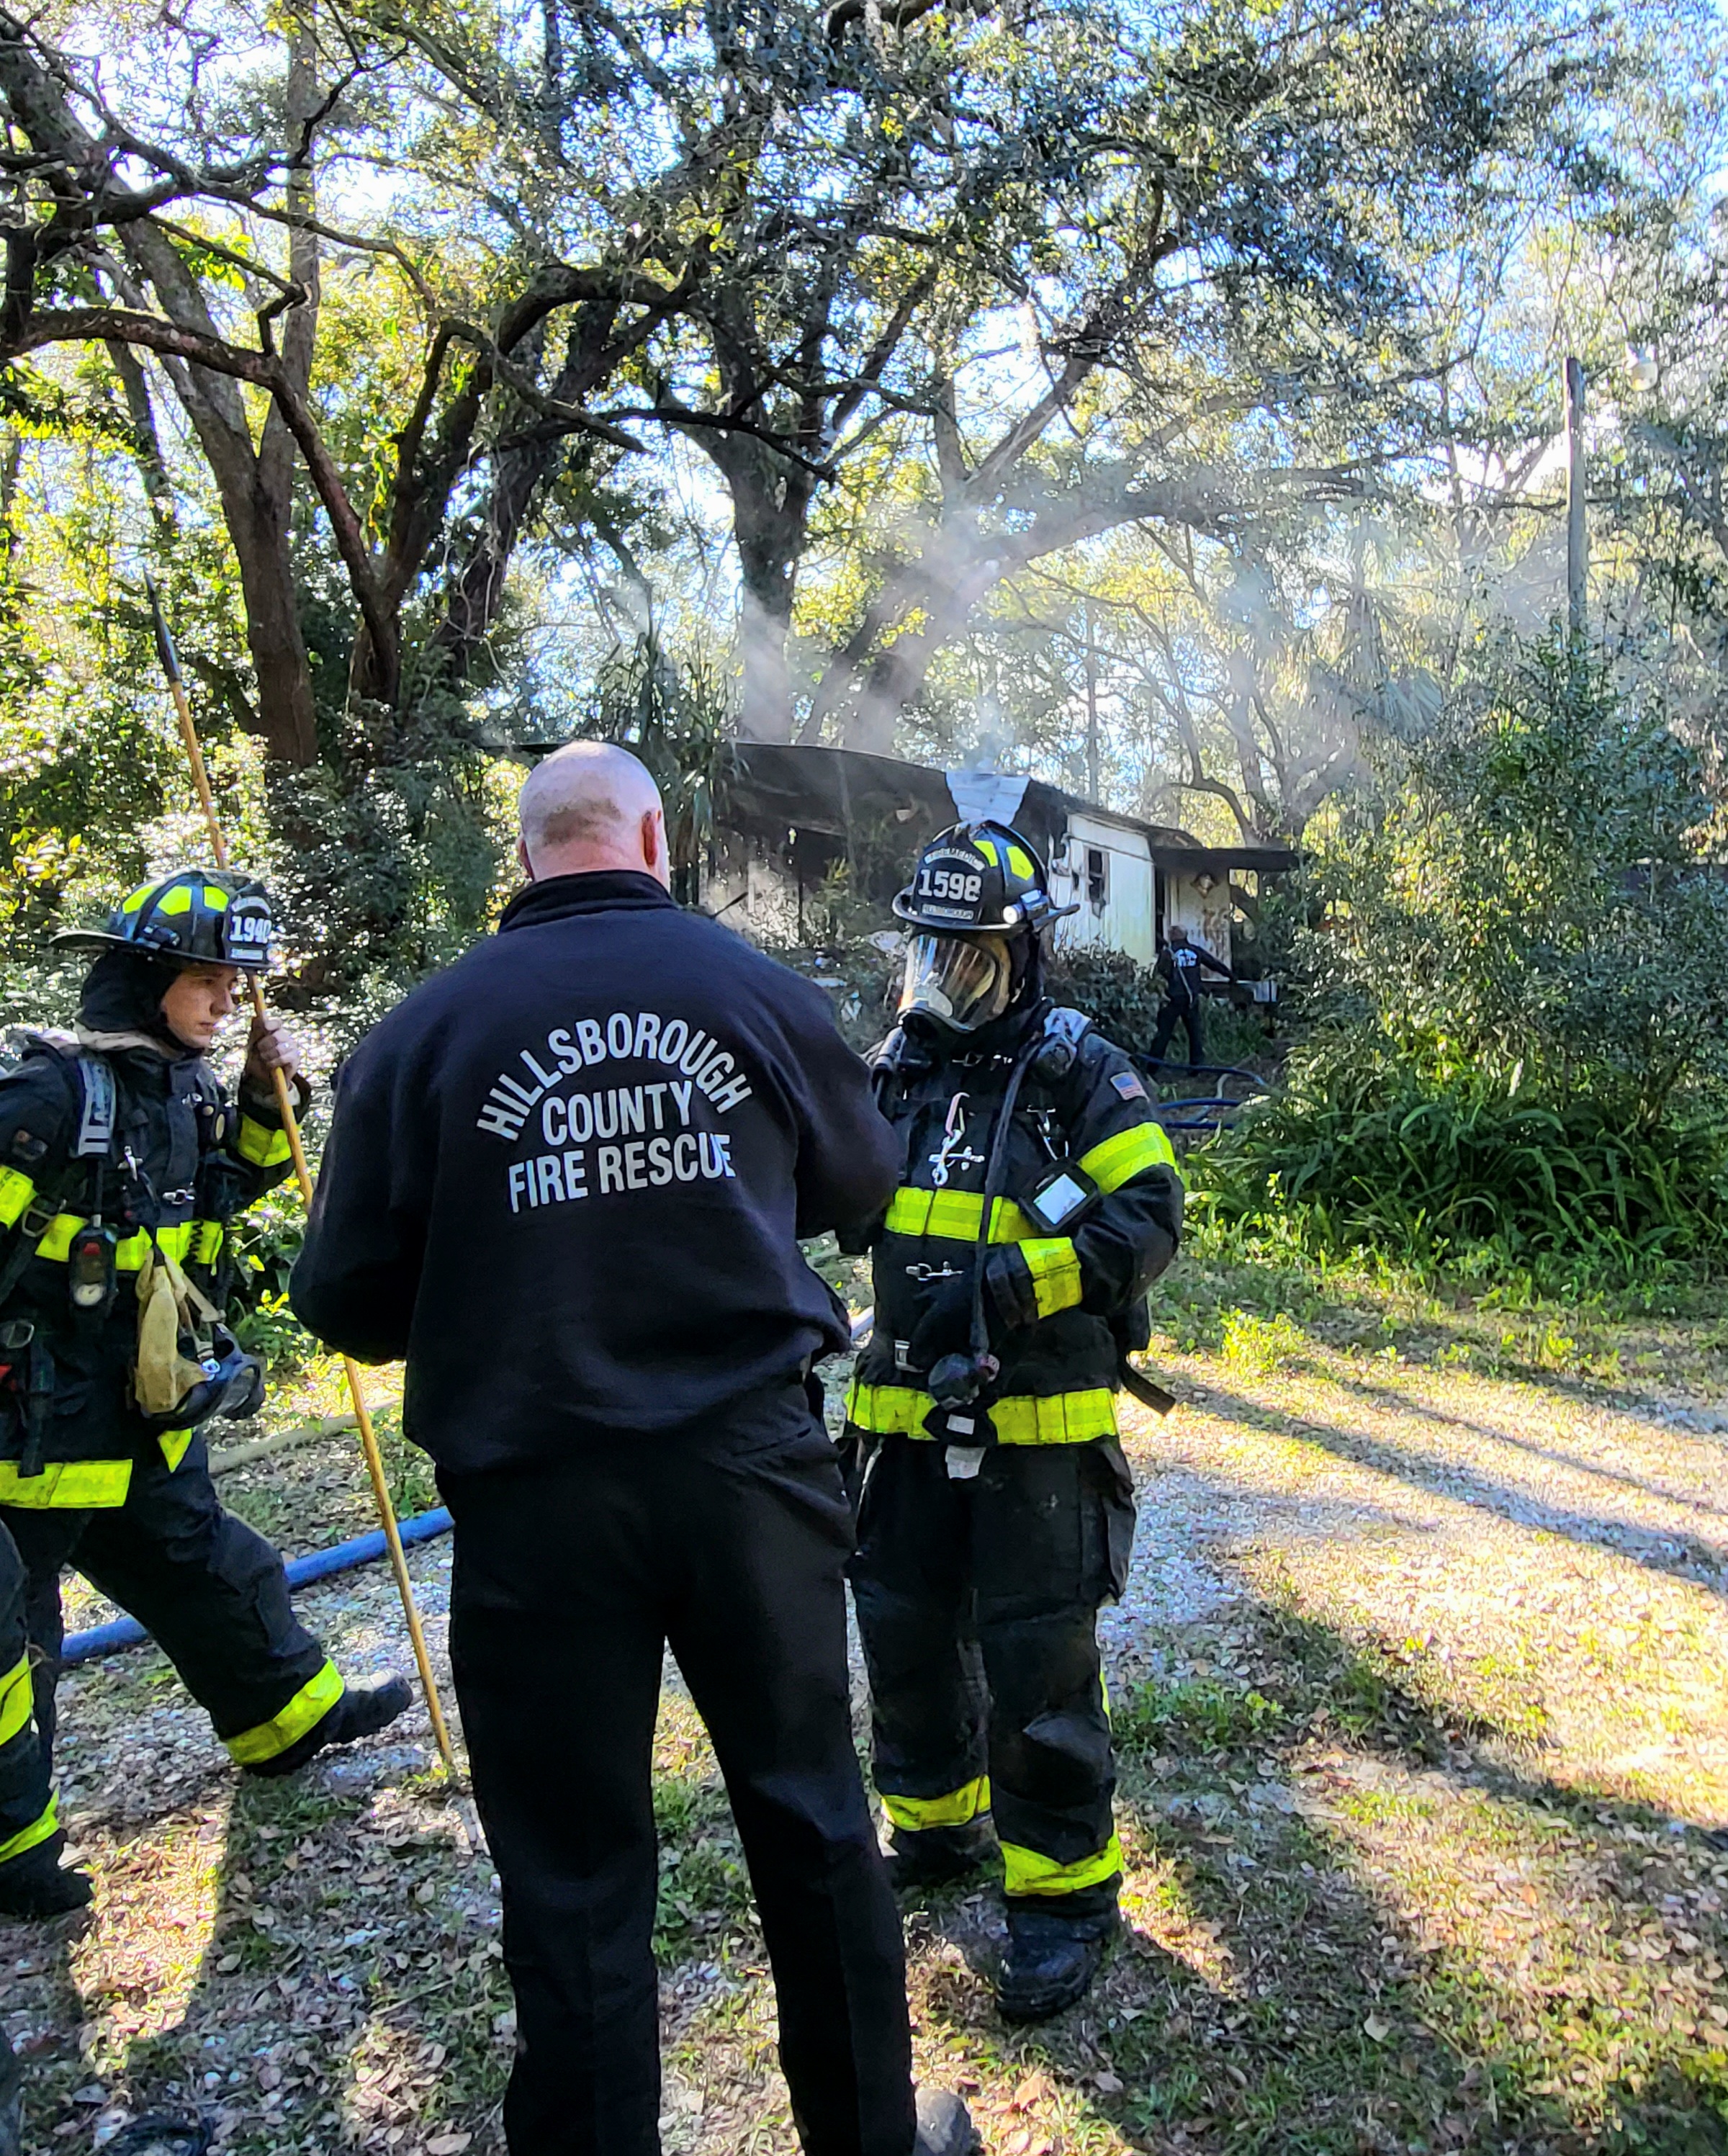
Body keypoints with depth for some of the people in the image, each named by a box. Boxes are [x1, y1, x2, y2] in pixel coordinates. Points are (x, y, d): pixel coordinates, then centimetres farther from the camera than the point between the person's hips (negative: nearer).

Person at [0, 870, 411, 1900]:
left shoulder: (187, 1084, 4)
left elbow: (235, 1182, 19)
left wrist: (266, 1098, 2)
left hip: (152, 1411, 8)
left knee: (202, 1562, 23)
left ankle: (293, 1715, 41)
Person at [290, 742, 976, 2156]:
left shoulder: (427, 1030, -8)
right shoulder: (758, 989, -4)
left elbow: (348, 1302, -4)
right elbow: (861, 1182, 11)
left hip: (537, 1496, -1)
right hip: (753, 1465, 2)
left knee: (576, 1873, 13)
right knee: (811, 1813, 20)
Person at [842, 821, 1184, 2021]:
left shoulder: (1077, 1069, -8)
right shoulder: (893, 1068, 9)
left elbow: (1151, 1214, -14)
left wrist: (1014, 1279, -25)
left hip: (1039, 1422, -6)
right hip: (910, 1415, 6)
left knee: (1037, 1664, 1)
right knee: (905, 1632, 18)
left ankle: (1064, 1890, 21)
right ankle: (937, 1826, 42)